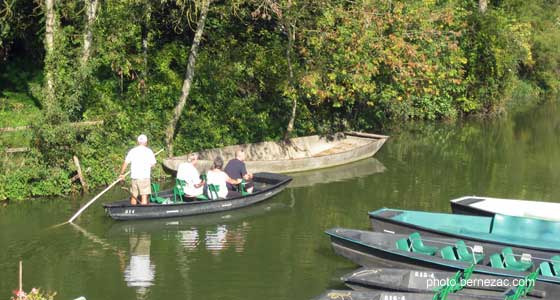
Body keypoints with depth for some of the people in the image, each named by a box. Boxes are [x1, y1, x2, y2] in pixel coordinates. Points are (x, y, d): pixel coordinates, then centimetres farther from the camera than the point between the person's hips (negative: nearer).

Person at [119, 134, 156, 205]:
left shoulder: (132, 151, 5)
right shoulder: (149, 151, -1)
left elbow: (125, 163, 3)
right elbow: (153, 164, 1)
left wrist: (122, 174, 12)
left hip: (134, 176, 3)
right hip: (145, 177, -3)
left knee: (134, 196, 13)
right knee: (144, 197, -4)